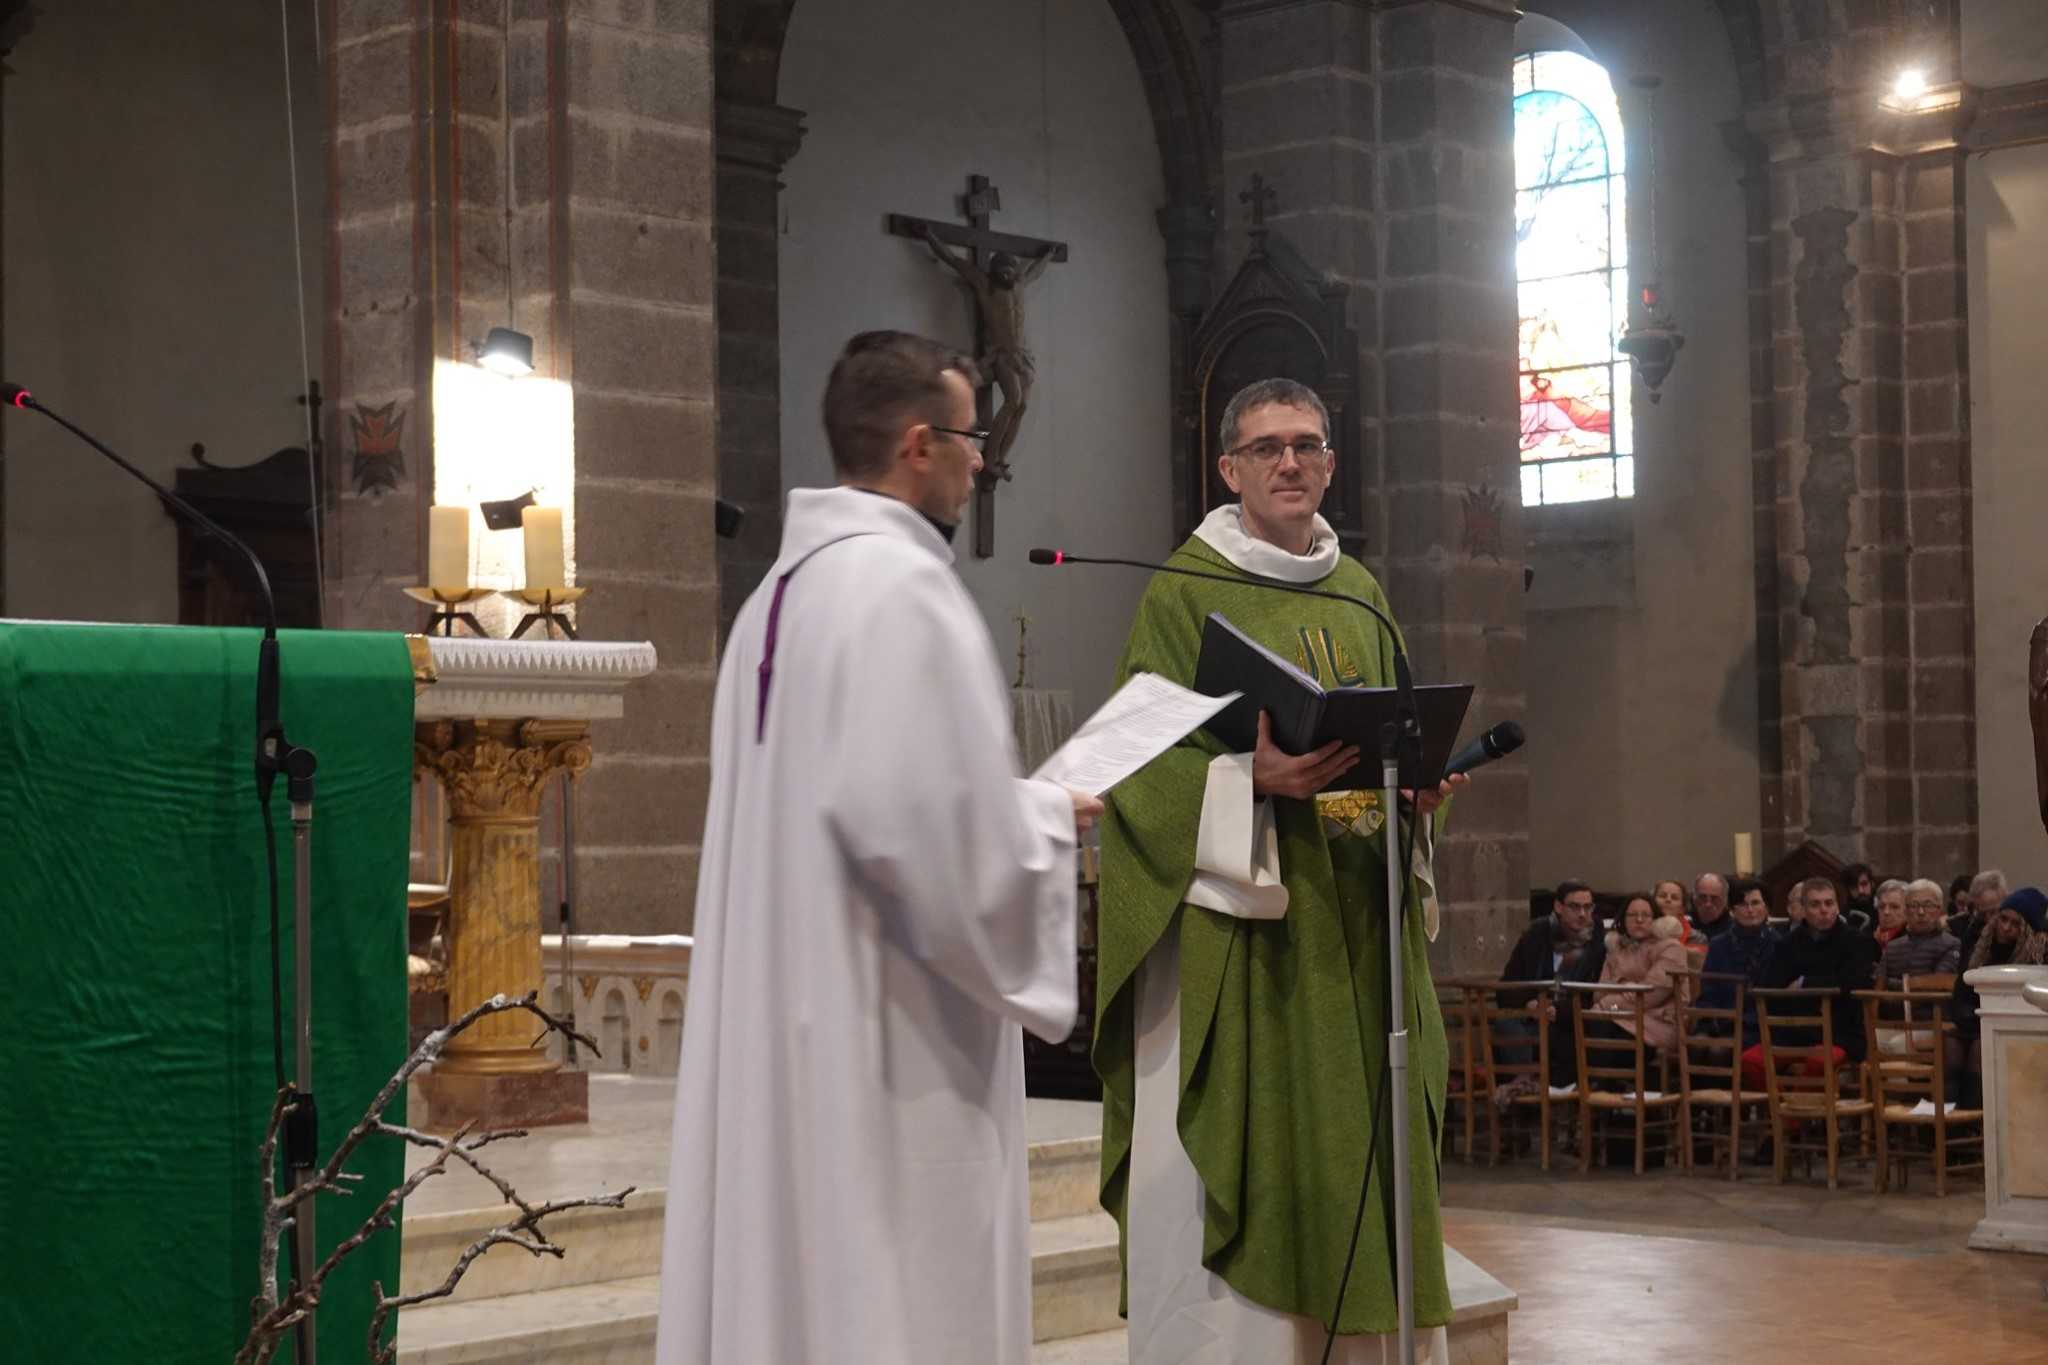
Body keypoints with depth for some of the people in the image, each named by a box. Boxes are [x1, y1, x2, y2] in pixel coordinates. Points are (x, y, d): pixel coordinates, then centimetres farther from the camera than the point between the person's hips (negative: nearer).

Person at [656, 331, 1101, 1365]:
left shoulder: (781, 594, 12)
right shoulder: (904, 587, -15)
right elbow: (943, 828, -23)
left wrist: (1012, 807, 17)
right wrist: (1047, 815, -4)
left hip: (780, 1017, 9)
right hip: (889, 1036, -9)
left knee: (788, 1279, 12)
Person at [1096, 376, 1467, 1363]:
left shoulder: (1360, 596, 16)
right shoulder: (1184, 595, -1)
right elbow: (1143, 764, -8)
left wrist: (1415, 789, -2)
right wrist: (1251, 778, -24)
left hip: (1351, 922, 5)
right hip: (1232, 924, -5)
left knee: (1353, 1161, 5)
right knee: (1236, 1170, -9)